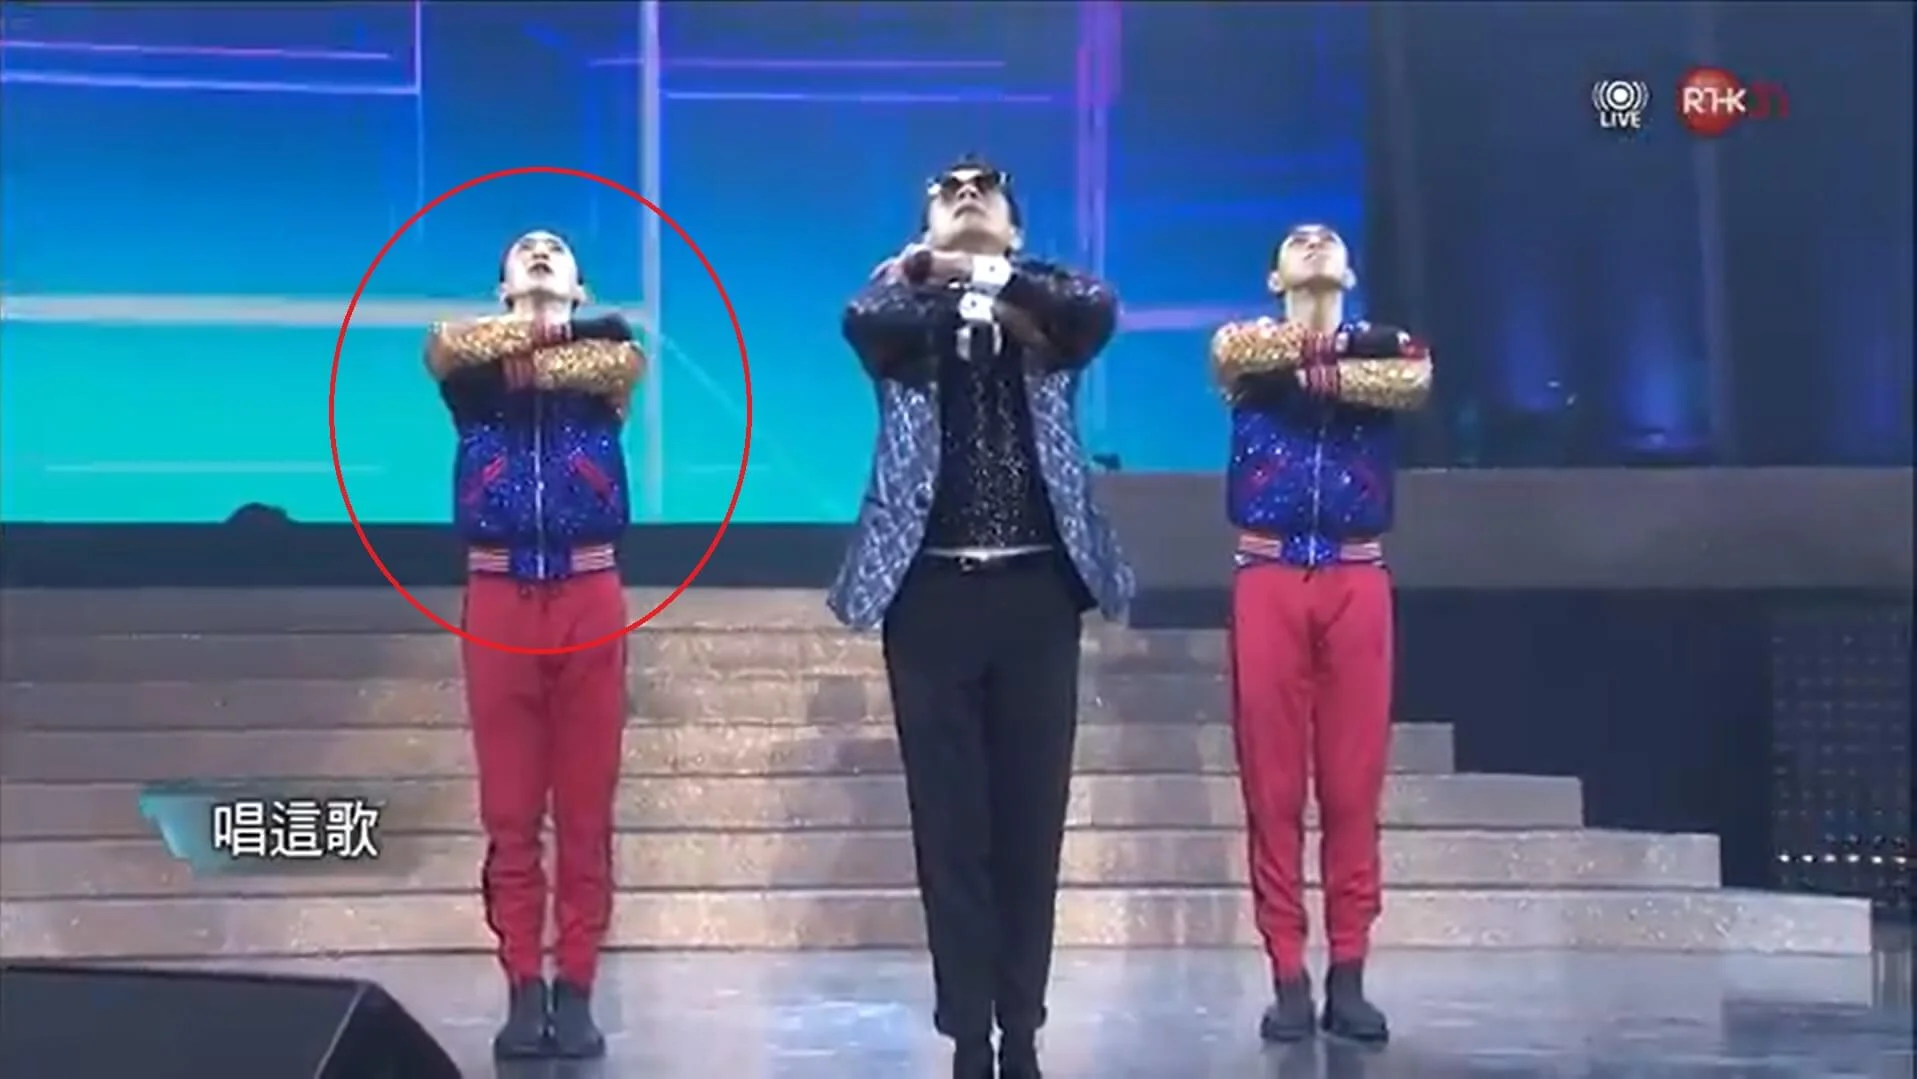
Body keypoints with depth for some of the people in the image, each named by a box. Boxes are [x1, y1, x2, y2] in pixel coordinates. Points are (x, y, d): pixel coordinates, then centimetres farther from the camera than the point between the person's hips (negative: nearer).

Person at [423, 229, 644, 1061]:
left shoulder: (608, 347, 13)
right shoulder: (464, 362, 13)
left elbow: (621, 363, -10)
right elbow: (449, 346, -10)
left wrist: (512, 357, -4)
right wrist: (548, 331, -3)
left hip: (589, 598, 0)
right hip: (499, 598, 0)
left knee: (586, 815, 2)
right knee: (509, 816, 2)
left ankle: (576, 990, 8)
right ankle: (523, 990, 8)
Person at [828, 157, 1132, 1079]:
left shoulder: (1045, 297, 10)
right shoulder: (904, 301, 8)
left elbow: (1097, 310, -13)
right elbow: (865, 322, -15)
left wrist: (986, 274, -12)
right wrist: (974, 301, -15)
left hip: (1036, 590, 1)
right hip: (931, 593, -1)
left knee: (1032, 823, 4)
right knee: (950, 824, 1)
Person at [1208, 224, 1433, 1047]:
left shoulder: (1388, 346, 14)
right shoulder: (1242, 342, 13)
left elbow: (1414, 381, -9)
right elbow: (1236, 356, -12)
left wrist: (1308, 367, -10)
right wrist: (1342, 350, -11)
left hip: (1356, 580, 1)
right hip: (1269, 578, -1)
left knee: (1353, 786, 0)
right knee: (1273, 786, -3)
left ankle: (1348, 976, 5)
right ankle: (1289, 977, 2)